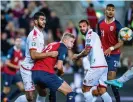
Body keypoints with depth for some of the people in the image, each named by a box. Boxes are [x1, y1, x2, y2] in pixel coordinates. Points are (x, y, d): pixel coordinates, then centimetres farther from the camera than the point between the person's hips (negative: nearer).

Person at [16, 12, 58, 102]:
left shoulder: (41, 34, 10)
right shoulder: (34, 35, -21)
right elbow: (33, 55, -29)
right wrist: (50, 54, -29)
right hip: (28, 69, -10)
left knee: (43, 93, 10)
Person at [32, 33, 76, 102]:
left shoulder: (51, 44, 26)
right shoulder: (63, 47, 2)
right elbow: (59, 66, -8)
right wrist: (61, 72, 13)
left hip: (34, 72, 9)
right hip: (46, 73, -9)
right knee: (70, 93, -4)